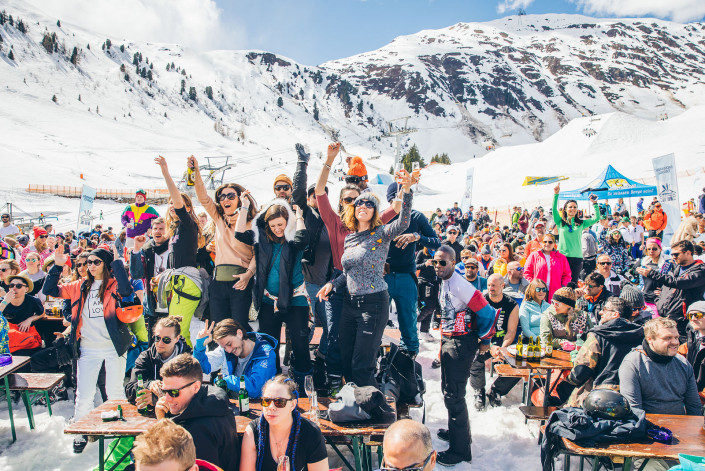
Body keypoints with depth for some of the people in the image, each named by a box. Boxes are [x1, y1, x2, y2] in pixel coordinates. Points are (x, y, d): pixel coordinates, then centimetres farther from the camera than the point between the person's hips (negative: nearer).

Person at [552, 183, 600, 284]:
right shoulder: (560, 222, 7)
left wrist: (595, 203, -2)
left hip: (577, 257, 2)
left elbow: (596, 218, 8)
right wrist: (556, 194, -15)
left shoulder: (581, 223, 13)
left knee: (574, 283, 4)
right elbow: (554, 210, -6)